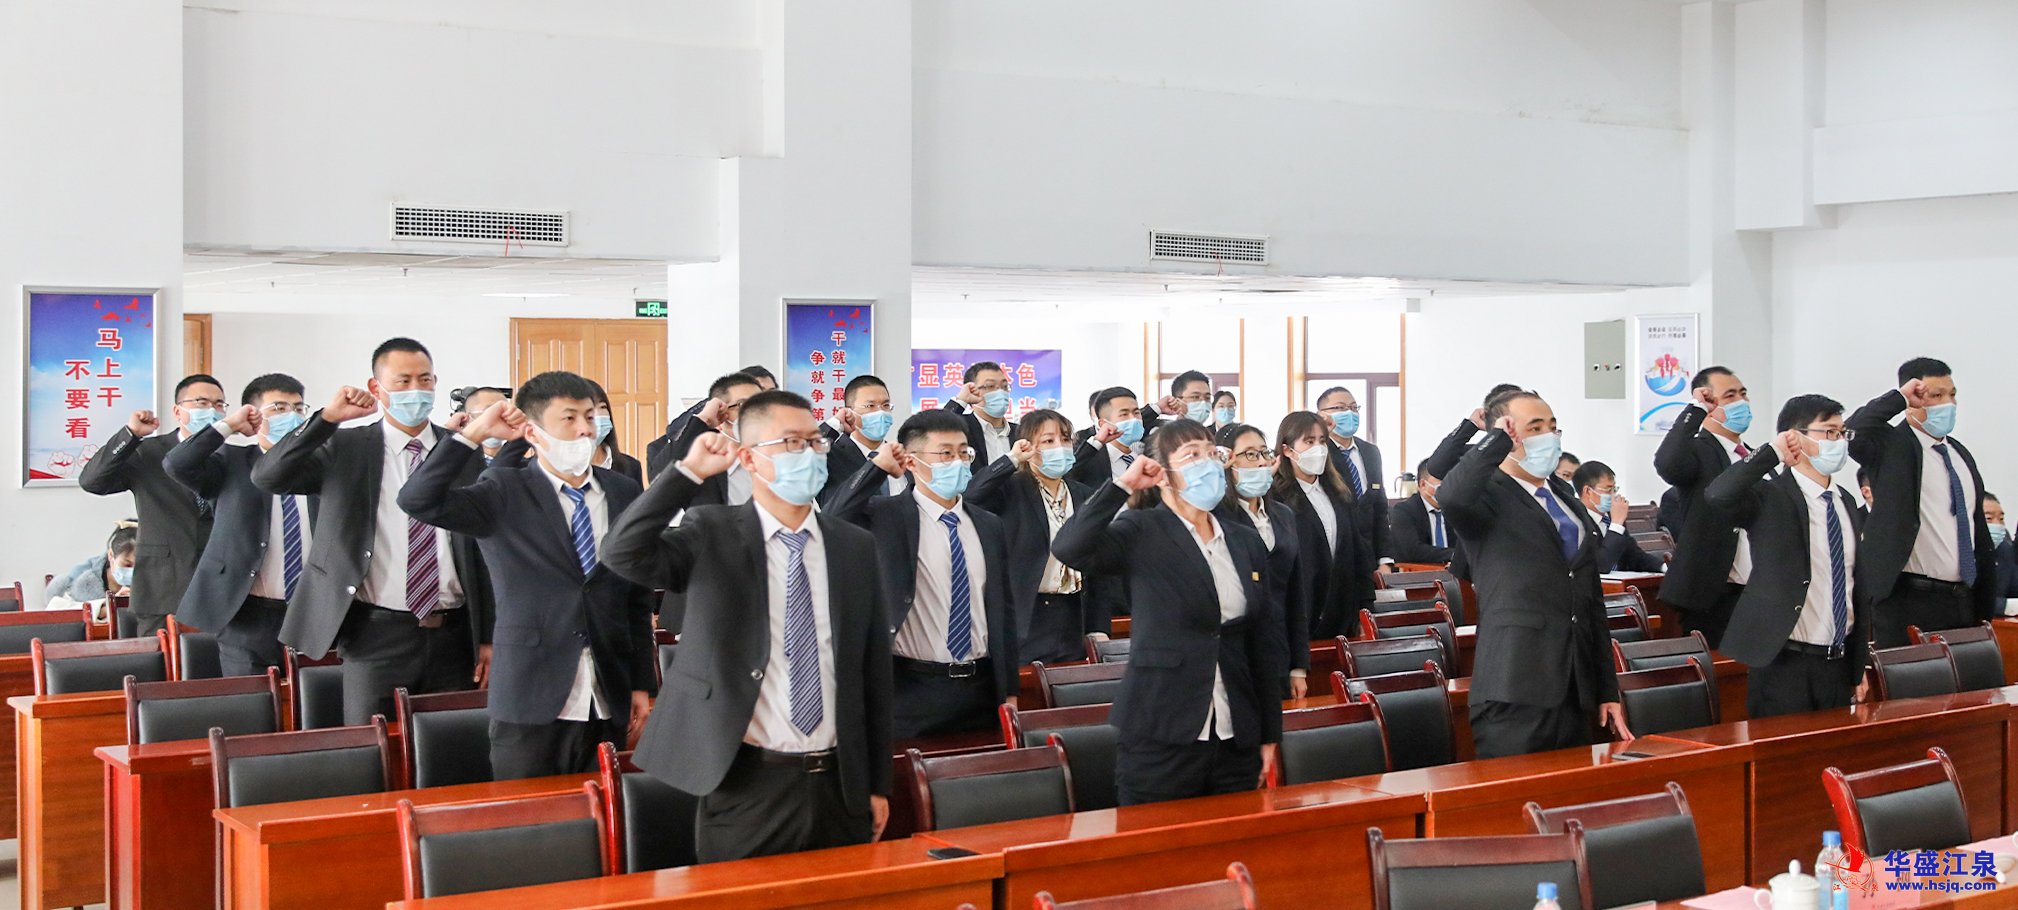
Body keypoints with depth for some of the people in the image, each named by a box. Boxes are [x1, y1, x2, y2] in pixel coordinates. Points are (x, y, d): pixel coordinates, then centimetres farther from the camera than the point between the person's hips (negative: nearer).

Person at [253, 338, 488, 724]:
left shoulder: (464, 451, 8)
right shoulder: (344, 448, 4)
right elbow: (266, 476, -8)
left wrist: (489, 637, 4)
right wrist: (326, 418, -17)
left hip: (453, 636, 1)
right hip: (377, 634, -1)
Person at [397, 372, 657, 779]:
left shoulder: (626, 494, 8)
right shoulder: (504, 493, -1)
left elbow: (638, 597, 11)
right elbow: (417, 500, -17)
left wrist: (642, 685, 9)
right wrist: (475, 432, -19)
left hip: (610, 706, 3)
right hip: (530, 703, -3)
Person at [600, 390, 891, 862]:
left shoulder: (856, 546, 7)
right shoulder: (711, 535, -1)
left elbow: (873, 669, 10)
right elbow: (622, 554, -18)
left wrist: (877, 784, 10)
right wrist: (691, 471, -20)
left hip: (839, 787, 3)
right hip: (745, 786, -3)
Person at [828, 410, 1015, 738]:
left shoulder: (989, 526, 10)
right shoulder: (885, 517, -4)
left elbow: (1001, 609, 13)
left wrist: (1009, 692, 10)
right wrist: (878, 466, -19)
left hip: (982, 689, 5)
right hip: (914, 691, -4)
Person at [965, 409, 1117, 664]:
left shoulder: (1084, 497, 12)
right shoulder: (1011, 491, -2)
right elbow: (971, 495, -24)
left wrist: (1100, 628, 8)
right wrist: (1012, 460, -17)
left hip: (1074, 617, 5)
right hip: (1024, 617, -5)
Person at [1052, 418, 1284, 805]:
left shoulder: (1246, 544, 13)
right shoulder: (1141, 533, -4)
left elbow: (1265, 644, 15)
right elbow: (1069, 549, -24)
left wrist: (1270, 735, 13)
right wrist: (1122, 484, -20)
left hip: (1236, 742, 5)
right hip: (1160, 739, -5)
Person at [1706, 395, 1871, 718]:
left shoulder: (1845, 501, 13)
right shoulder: (1771, 496, -10)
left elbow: (1856, 586, 18)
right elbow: (1719, 495, -33)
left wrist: (1860, 667, 18)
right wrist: (1774, 451, -34)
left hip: (1839, 666, 7)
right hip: (1784, 666, -7)